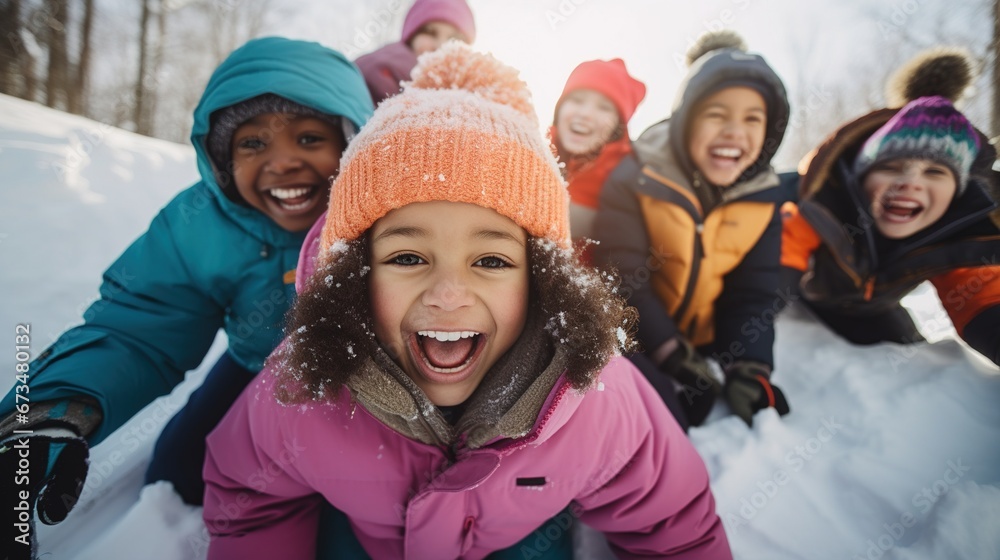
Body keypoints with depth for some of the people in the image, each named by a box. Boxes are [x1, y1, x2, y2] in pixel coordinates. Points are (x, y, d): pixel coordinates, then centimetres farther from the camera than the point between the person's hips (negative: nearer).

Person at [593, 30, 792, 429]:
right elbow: (623, 282, -18)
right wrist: (669, 351, -23)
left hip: (703, 343, 6)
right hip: (634, 341, -5)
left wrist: (750, 367, -12)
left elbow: (752, 293, 1)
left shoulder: (763, 196, -3)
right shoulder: (635, 179, -17)